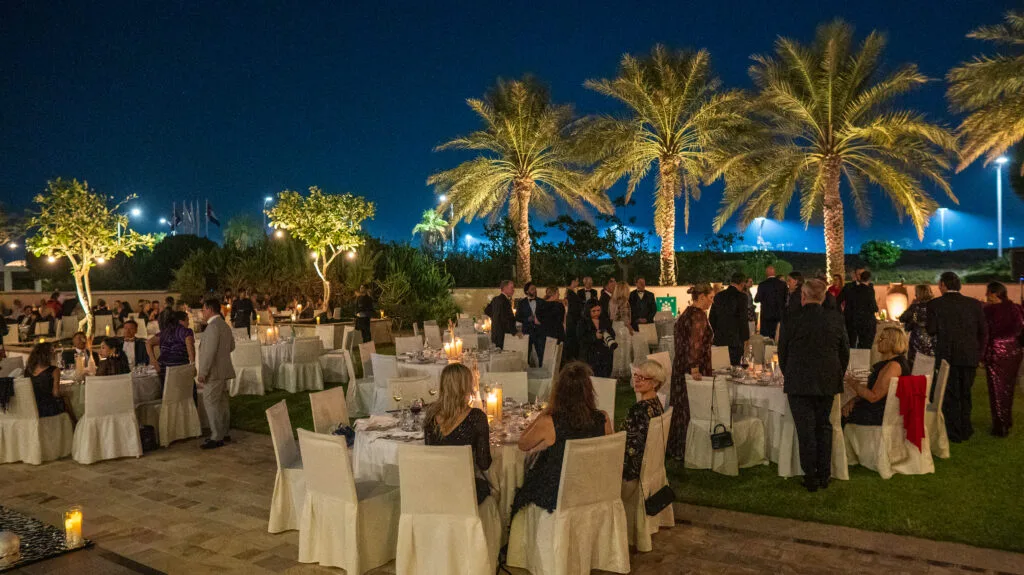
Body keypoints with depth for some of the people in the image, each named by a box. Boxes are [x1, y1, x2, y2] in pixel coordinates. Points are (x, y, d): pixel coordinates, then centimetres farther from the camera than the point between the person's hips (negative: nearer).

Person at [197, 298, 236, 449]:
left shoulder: (213, 326, -17)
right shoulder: (224, 325, 15)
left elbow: (209, 352, -23)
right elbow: (231, 346, 24)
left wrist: (202, 372, -22)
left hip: (214, 371, -10)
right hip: (223, 370, 10)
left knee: (211, 403, -7)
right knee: (222, 402, 15)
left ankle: (217, 438, -6)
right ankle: (224, 433, 22)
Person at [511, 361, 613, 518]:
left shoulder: (548, 423, -24)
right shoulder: (603, 420, -14)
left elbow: (522, 445, -4)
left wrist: (544, 412, -5)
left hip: (554, 499, -4)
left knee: (521, 496, 29)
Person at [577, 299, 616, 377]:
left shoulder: (606, 321, 15)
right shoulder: (582, 323, 2)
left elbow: (613, 334, 14)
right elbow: (580, 338, -8)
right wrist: (595, 337, -20)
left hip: (605, 356, 3)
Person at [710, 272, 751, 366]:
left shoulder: (718, 295, 6)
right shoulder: (741, 296, -9)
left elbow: (712, 317, 11)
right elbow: (743, 319, -10)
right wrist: (746, 338, -3)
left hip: (719, 338, 5)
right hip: (735, 339, -5)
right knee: (734, 365, 0)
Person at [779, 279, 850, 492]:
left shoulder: (792, 322, -12)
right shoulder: (836, 319, -2)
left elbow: (783, 354, -1)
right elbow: (845, 352, 6)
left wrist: (788, 376, 16)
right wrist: (837, 376, 19)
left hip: (799, 384, -4)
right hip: (828, 383, 4)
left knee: (805, 430, 4)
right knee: (824, 427, 15)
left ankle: (811, 478, 8)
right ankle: (824, 476, 21)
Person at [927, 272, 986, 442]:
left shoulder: (935, 304, -11)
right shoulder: (975, 304, 0)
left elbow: (931, 331, -11)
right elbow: (983, 331, 3)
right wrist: (978, 354, 12)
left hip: (947, 356, -3)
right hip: (970, 356, 3)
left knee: (950, 396, 8)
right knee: (965, 394, 18)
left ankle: (954, 433, 13)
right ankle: (965, 430, 26)